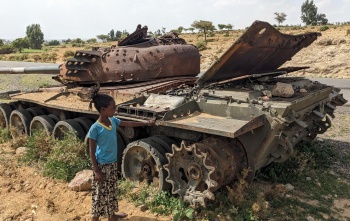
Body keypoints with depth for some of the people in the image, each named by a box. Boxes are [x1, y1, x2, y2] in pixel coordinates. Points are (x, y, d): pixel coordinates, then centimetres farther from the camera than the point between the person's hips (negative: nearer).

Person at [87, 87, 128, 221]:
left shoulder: (113, 120, -3)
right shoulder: (95, 128, -22)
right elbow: (92, 152, -16)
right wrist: (97, 171, -16)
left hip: (113, 163, 8)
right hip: (102, 165, -7)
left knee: (111, 190, 22)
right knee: (100, 193, 7)